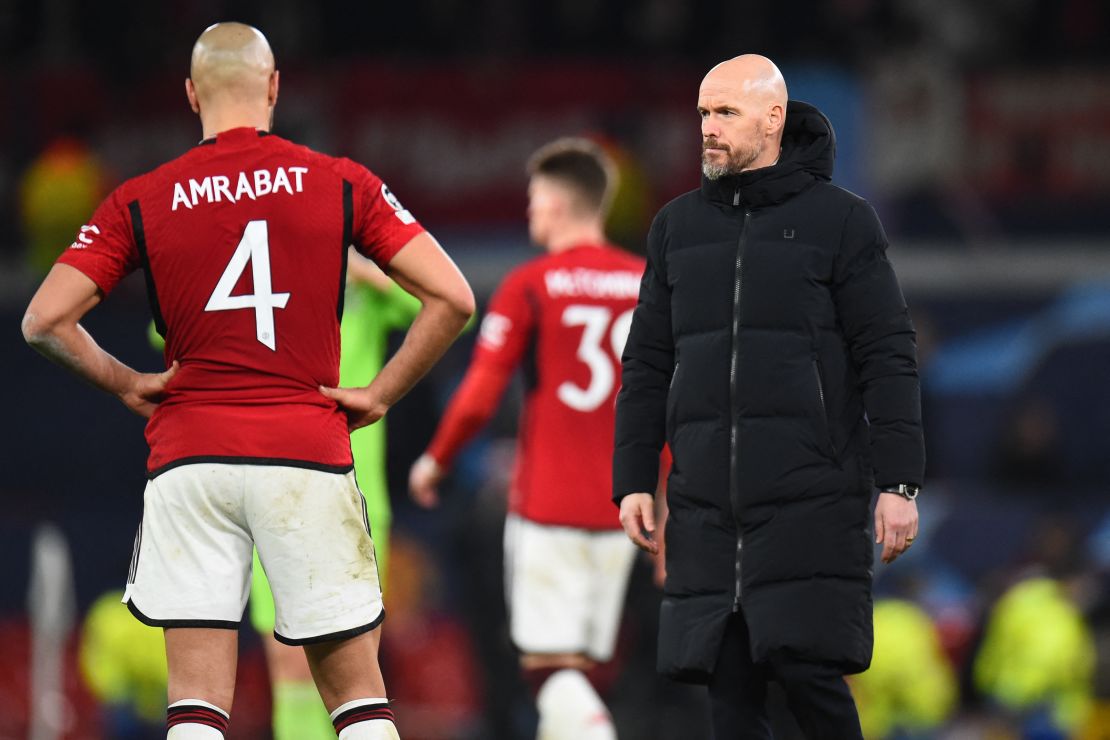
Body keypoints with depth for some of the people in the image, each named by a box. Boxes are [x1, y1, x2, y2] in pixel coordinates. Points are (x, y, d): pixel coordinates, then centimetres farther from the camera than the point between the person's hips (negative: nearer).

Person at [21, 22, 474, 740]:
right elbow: (452, 298, -3)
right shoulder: (340, 184, 2)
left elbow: (45, 321, -2)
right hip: (310, 455, 0)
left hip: (190, 453, 0)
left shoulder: (141, 201, 3)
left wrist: (124, 384, 10)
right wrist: (380, 395, 5)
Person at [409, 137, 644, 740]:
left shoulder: (529, 287, -7)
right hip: (619, 507, 5)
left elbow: (477, 400, -9)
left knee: (548, 665, -6)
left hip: (546, 506, -5)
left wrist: (434, 462, 8)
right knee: (575, 671, 12)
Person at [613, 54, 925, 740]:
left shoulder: (841, 219, 2)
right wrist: (633, 481, 9)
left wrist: (899, 482, -8)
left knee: (806, 670, -13)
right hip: (705, 507, 4)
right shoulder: (678, 226, 14)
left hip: (812, 501, -4)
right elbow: (648, 365, 17)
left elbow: (888, 360, -1)